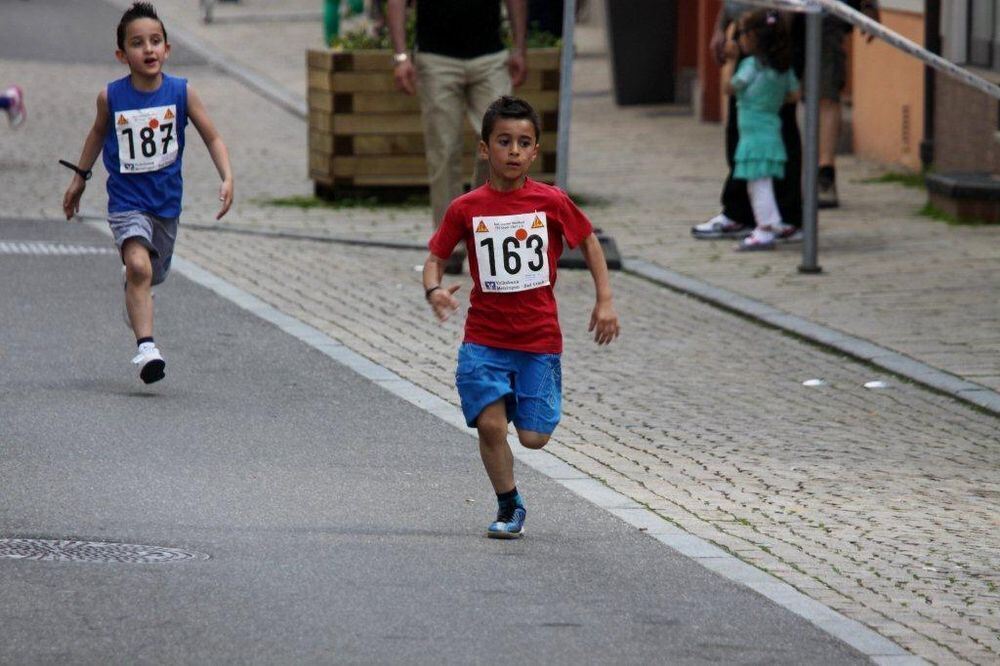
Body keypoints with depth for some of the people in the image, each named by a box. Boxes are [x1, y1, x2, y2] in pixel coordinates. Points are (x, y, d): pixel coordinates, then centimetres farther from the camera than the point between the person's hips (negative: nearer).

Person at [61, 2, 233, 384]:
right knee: (139, 267, -25)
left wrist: (227, 178, -13)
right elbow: (99, 133, 12)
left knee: (151, 278, 17)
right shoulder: (111, 97, -9)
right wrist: (79, 177, 19)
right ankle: (146, 347, -28)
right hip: (126, 202, -3)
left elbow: (212, 138, 1)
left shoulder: (181, 93, -8)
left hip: (166, 203, 3)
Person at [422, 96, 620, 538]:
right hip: (485, 339, 0)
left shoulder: (552, 202, -3)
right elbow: (436, 258, 4)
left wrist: (605, 300, 5)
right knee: (490, 423, -14)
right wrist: (434, 290, -18)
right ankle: (509, 506, 8)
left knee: (534, 437, -2)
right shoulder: (466, 209, -4)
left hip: (539, 340, 0)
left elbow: (588, 242, 11)